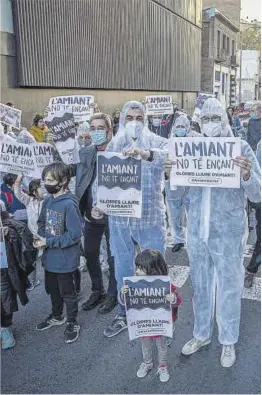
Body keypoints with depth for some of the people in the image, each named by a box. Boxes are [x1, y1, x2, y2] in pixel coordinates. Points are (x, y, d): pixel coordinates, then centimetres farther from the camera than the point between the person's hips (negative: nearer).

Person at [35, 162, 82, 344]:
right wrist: (41, 238, -6)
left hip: (64, 259, -7)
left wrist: (48, 242, -22)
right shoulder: (48, 201, 0)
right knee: (52, 289, 24)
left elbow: (74, 235, -24)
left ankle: (73, 323, 31)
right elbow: (41, 222, 14)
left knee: (67, 292, 10)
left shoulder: (69, 204, -23)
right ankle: (57, 316, 46)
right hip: (49, 257, 7)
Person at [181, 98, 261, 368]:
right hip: (197, 229, 3)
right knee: (200, 285, 17)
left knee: (228, 287, 12)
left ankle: (228, 341, 33)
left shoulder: (240, 147, -6)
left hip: (228, 232, -3)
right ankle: (201, 334, 38)